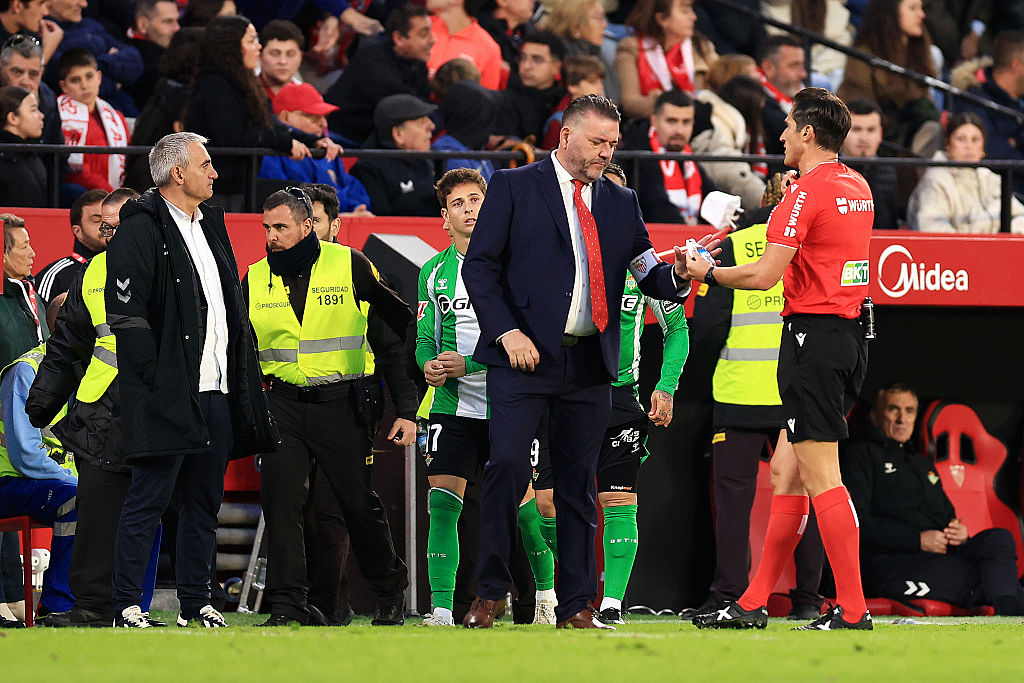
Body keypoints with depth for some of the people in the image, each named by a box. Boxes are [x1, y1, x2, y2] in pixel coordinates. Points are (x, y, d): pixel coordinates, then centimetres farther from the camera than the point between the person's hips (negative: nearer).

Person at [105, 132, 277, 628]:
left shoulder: (209, 225, 19)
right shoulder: (142, 228, -8)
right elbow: (126, 313, -14)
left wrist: (242, 378, 15)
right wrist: (153, 379, -18)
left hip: (216, 392, 8)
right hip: (168, 395, -8)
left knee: (204, 502, 10)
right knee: (148, 499, -7)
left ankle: (196, 602, 16)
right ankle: (126, 606, -5)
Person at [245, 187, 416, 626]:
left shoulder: (350, 266, -3)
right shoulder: (256, 280, 6)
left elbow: (393, 337, 1)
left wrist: (406, 409, -2)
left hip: (343, 404, -3)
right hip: (284, 404, 3)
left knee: (359, 503, 2)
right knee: (279, 502, -8)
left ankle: (390, 593, 22)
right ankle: (287, 606, -3)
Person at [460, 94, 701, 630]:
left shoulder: (621, 203, 15)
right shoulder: (514, 187, 3)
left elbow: (649, 277, 11)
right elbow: (479, 265, -1)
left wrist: (678, 276, -12)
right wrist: (507, 331, -12)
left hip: (589, 364, 4)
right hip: (524, 356, -4)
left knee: (578, 485, 5)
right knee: (508, 466, -15)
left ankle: (576, 607, 10)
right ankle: (490, 592, -2)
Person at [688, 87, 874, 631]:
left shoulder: (806, 194, -13)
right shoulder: (858, 188, 14)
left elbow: (764, 275, -18)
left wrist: (707, 272, -3)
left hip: (813, 336, -9)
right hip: (849, 335, 9)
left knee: (820, 478, -9)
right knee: (786, 472, 12)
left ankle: (853, 611, -11)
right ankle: (753, 604, 14)